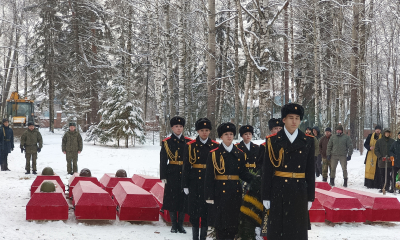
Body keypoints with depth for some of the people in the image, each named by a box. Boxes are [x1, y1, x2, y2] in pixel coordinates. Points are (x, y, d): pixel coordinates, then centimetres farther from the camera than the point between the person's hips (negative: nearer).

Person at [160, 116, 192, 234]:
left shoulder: (189, 142, 7)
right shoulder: (166, 142, 2)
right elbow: (163, 160, 1)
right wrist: (163, 176, -4)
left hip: (185, 174, 2)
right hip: (172, 174, -2)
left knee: (183, 199, 4)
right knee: (172, 199, 1)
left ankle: (180, 225, 14)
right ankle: (174, 225, 12)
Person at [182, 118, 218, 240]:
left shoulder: (215, 146, 5)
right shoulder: (190, 146, 2)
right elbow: (186, 166, 2)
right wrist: (185, 185, -1)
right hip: (195, 183, -1)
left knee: (207, 210, 4)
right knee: (194, 210, 2)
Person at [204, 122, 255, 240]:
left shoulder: (239, 154, 10)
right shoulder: (214, 154, -1)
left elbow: (243, 173, 7)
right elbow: (209, 176, -4)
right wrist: (209, 196, -9)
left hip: (235, 192, 3)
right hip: (220, 193, -3)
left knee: (233, 221, 5)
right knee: (220, 222, -3)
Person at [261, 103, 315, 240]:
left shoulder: (308, 141, 5)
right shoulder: (273, 141, 1)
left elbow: (310, 171, 7)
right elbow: (267, 170, 0)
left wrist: (310, 197, 5)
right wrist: (266, 196, -3)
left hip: (299, 192, 1)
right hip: (278, 192, -1)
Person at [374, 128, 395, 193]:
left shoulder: (392, 141, 7)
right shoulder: (379, 141, 6)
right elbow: (376, 151, 6)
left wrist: (391, 157, -7)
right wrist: (380, 157, -8)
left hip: (389, 161, 0)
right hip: (381, 161, 0)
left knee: (388, 175, 1)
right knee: (381, 175, 2)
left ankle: (387, 188, 6)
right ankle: (382, 188, 7)